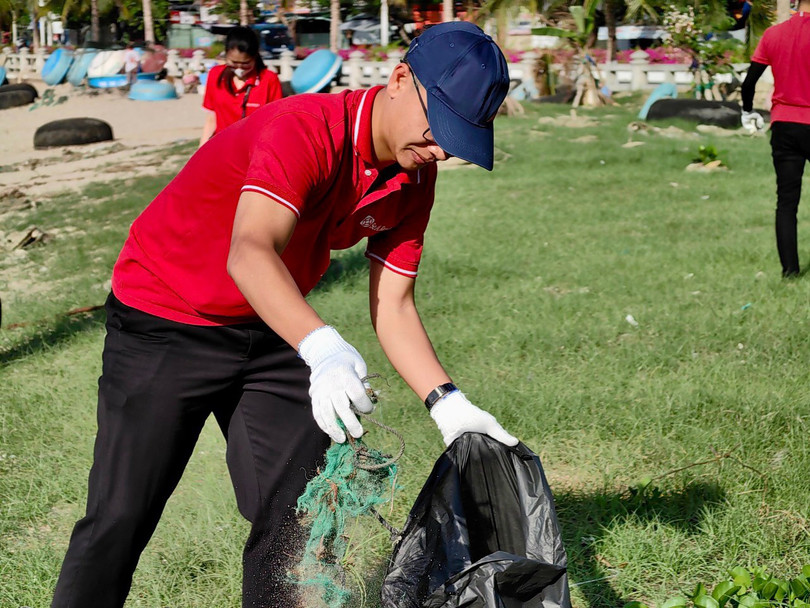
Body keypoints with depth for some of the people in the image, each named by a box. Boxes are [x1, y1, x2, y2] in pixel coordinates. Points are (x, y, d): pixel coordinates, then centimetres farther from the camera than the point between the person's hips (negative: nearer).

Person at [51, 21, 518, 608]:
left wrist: (448, 405, -14)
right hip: (165, 322, -7)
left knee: (300, 513, 2)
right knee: (120, 518, -8)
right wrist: (324, 350, -58)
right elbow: (250, 253, -43)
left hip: (273, 333, 7)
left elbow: (393, 306, -1)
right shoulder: (305, 129, -29)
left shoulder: (415, 178, -5)